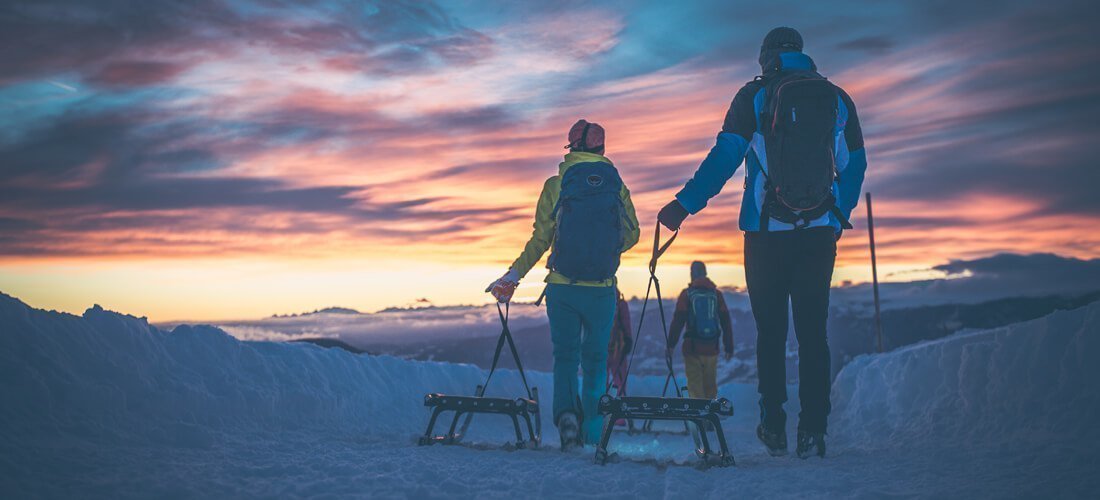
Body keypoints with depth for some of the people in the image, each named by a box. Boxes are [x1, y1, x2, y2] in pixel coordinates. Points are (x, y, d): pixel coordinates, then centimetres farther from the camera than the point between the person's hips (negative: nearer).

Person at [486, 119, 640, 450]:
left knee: (565, 355, 12)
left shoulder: (555, 185, -2)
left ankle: (566, 412, -12)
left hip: (562, 287, -1)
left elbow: (541, 239, -5)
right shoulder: (617, 185, 2)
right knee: (595, 360, 14)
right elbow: (631, 235, 7)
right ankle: (592, 433, 12)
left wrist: (514, 275, 5)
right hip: (603, 289, 1)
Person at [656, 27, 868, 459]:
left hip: (767, 231, -2)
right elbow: (855, 166, 14)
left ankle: (774, 426, 10)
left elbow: (724, 156, -6)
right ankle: (813, 428, -1)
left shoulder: (755, 96, 1)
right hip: (820, 233, 2)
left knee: (770, 330, 8)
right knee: (813, 330, 5)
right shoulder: (838, 99, 11)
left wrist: (683, 205, -2)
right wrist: (839, 217, 27)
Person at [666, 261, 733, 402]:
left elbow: (677, 322, -7)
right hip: (712, 349, 3)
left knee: (695, 387, 0)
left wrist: (671, 345, -2)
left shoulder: (686, 294, -3)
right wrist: (729, 347, 10)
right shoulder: (716, 294, 5)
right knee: (711, 386, 14)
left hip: (692, 349, -3)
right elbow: (726, 322, 5)